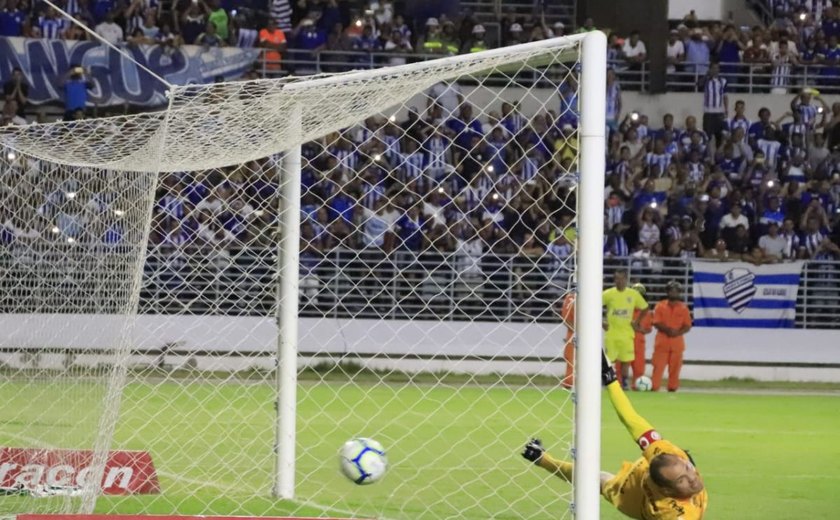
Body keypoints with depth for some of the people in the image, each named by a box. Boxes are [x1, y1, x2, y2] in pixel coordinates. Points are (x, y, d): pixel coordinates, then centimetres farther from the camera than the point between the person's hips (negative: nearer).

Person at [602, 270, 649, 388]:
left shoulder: (634, 294, 2)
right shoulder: (608, 294, -3)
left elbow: (645, 308, 15)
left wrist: (636, 322, 7)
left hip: (626, 333, 1)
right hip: (611, 333, -1)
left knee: (626, 360, 2)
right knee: (608, 360, -3)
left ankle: (625, 383, 11)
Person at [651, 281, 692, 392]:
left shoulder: (683, 308, 8)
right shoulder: (660, 306, 5)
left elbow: (687, 326, 5)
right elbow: (656, 323, -2)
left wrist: (678, 332, -14)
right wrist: (667, 329, -18)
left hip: (677, 342, 1)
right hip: (662, 341, -1)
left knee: (675, 367, 1)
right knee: (658, 366, -8)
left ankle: (672, 387, 9)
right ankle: (654, 387, -9)